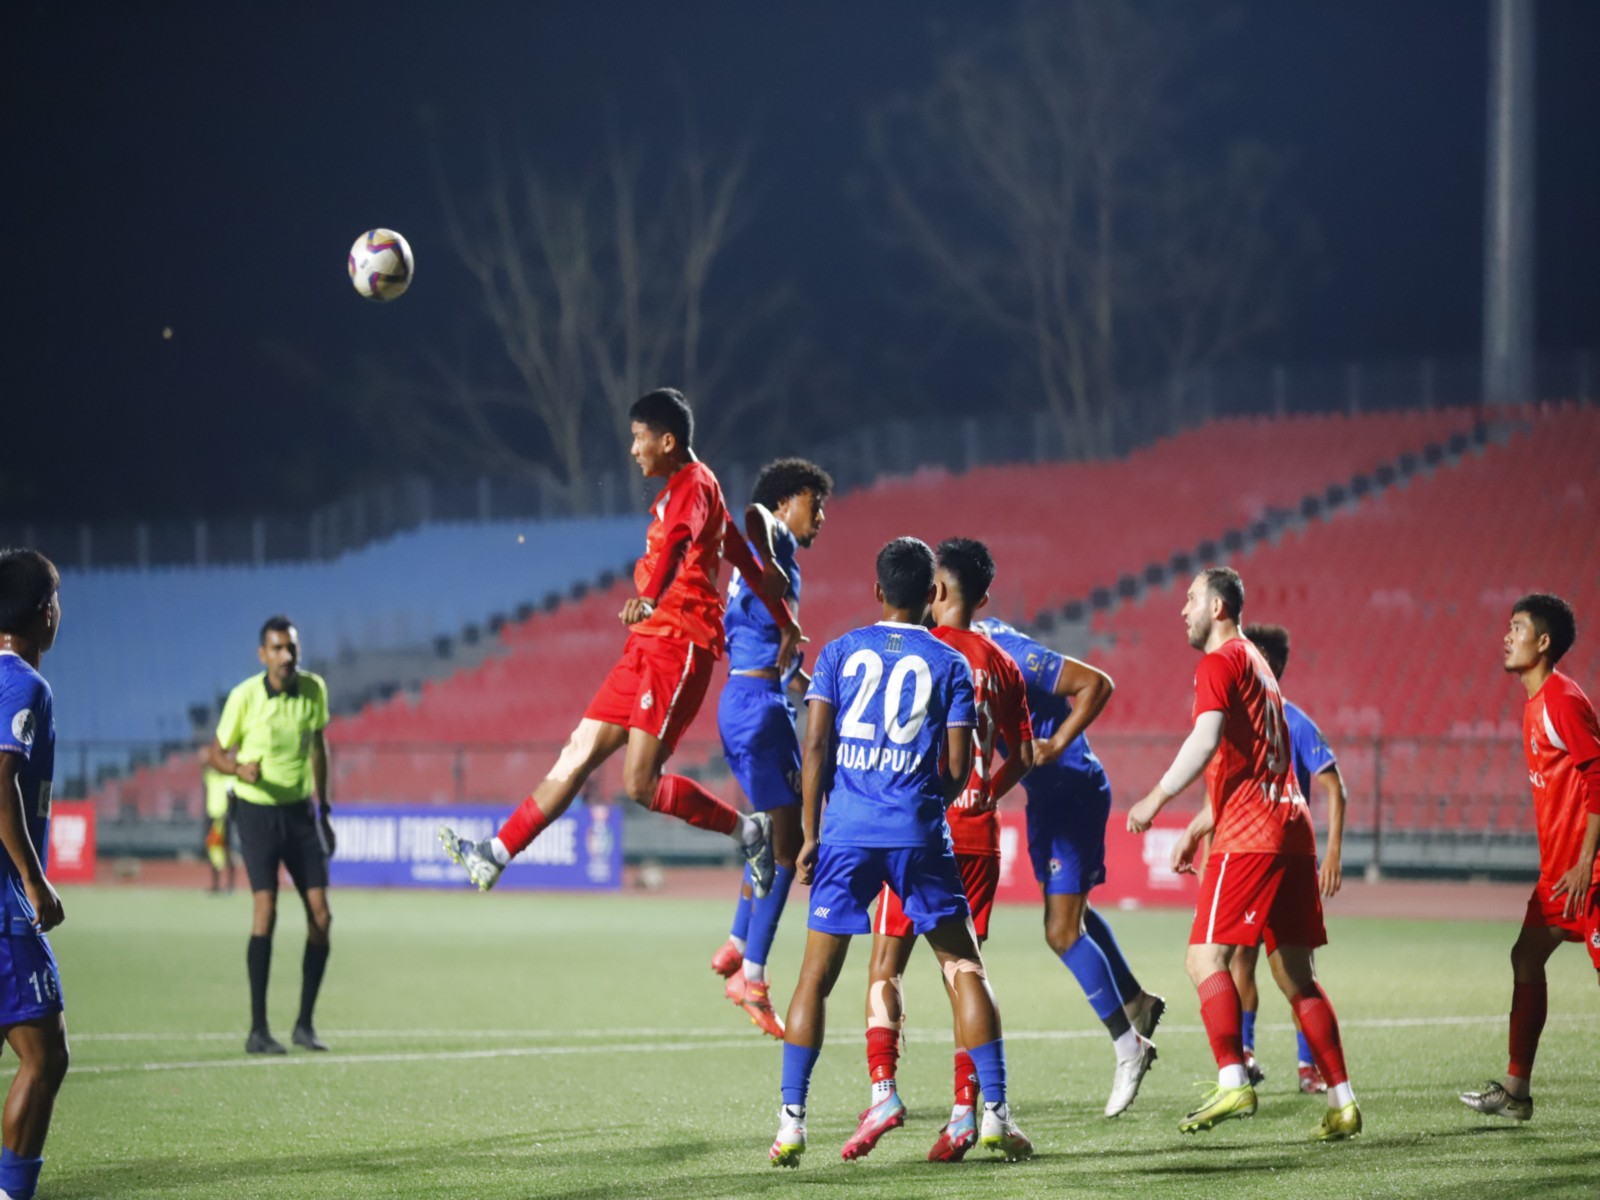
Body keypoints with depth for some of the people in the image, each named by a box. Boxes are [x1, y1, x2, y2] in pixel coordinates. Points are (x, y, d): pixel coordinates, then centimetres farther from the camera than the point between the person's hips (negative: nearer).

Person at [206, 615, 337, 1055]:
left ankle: (305, 1023, 10)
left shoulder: (314, 689, -2)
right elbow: (216, 753, -4)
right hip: (256, 810, -4)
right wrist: (239, 768, -27)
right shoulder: (244, 696, -13)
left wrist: (322, 806, 18)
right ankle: (257, 1030, -10)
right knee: (265, 911, -16)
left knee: (321, 915, -2)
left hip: (300, 810, 4)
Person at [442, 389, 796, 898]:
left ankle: (747, 830, 2)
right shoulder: (686, 489, 21)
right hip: (646, 647, 10)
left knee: (641, 783, -14)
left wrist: (649, 597, -52)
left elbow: (676, 542, -33)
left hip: (678, 646, -10)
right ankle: (496, 855, 8)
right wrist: (786, 624, 38)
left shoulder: (693, 485, -11)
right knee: (579, 755, 8)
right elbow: (745, 558, 30)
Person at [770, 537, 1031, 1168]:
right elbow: (958, 768, 2)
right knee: (965, 968, 8)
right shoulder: (949, 664, 4)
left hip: (846, 832, 1)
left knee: (816, 977, 7)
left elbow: (816, 744, 0)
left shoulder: (840, 652, 7)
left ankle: (790, 1122, 0)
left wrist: (810, 833, 5)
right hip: (919, 834, -1)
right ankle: (995, 1113, 3)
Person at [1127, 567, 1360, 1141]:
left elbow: (1207, 739, -20)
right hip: (1292, 828, 9)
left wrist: (1157, 798, -14)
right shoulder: (1256, 664, 25)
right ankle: (1342, 1101, 6)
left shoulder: (1220, 663, -4)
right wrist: (1199, 828, 29)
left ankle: (1233, 1082, -23)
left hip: (1250, 836, -9)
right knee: (1295, 974, 10)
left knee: (1205, 956, -11)